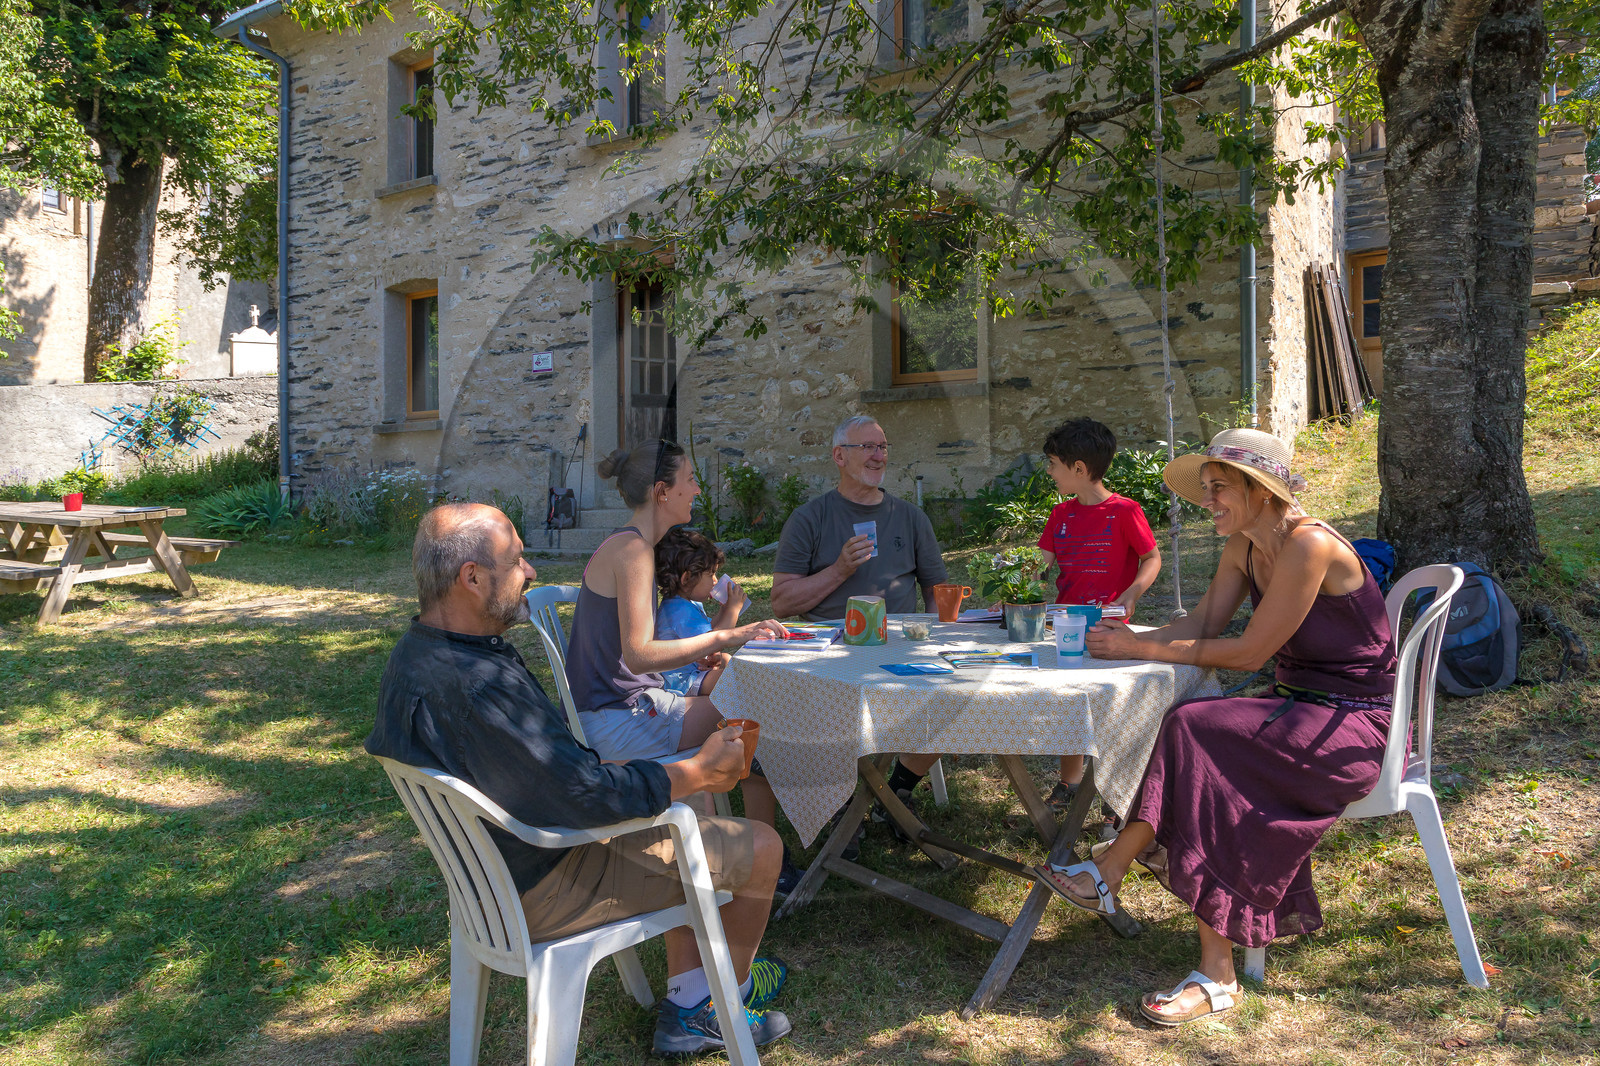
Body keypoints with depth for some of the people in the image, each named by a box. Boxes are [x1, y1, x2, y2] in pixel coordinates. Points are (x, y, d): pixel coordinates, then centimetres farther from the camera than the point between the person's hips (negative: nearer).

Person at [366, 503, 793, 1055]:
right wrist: (700, 772, -17)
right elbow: (586, 796, -32)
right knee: (760, 847, 0)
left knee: (684, 823, 25)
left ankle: (688, 1011, 28)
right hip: (545, 890, -10)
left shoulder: (414, 655, 1)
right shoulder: (475, 686, -34)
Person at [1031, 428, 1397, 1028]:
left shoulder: (1308, 546, -21)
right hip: (1301, 708, 8)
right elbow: (1200, 627, 3)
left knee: (1195, 733, -26)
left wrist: (1143, 649, -18)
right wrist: (1131, 639, -14)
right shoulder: (1243, 548, 7)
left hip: (1353, 725, -8)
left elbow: (1249, 652, -21)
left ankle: (1111, 870, -9)